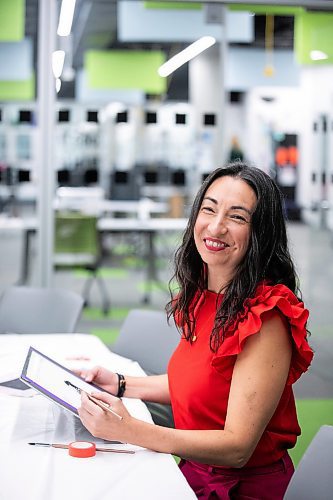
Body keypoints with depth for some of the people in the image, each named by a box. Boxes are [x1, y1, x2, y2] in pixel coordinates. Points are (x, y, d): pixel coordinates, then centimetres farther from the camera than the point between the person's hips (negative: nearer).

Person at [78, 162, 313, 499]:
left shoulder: (265, 319, -22)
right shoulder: (201, 297, 4)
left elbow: (238, 448, -24)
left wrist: (129, 430, -32)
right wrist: (119, 385, 9)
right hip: (195, 471, 7)